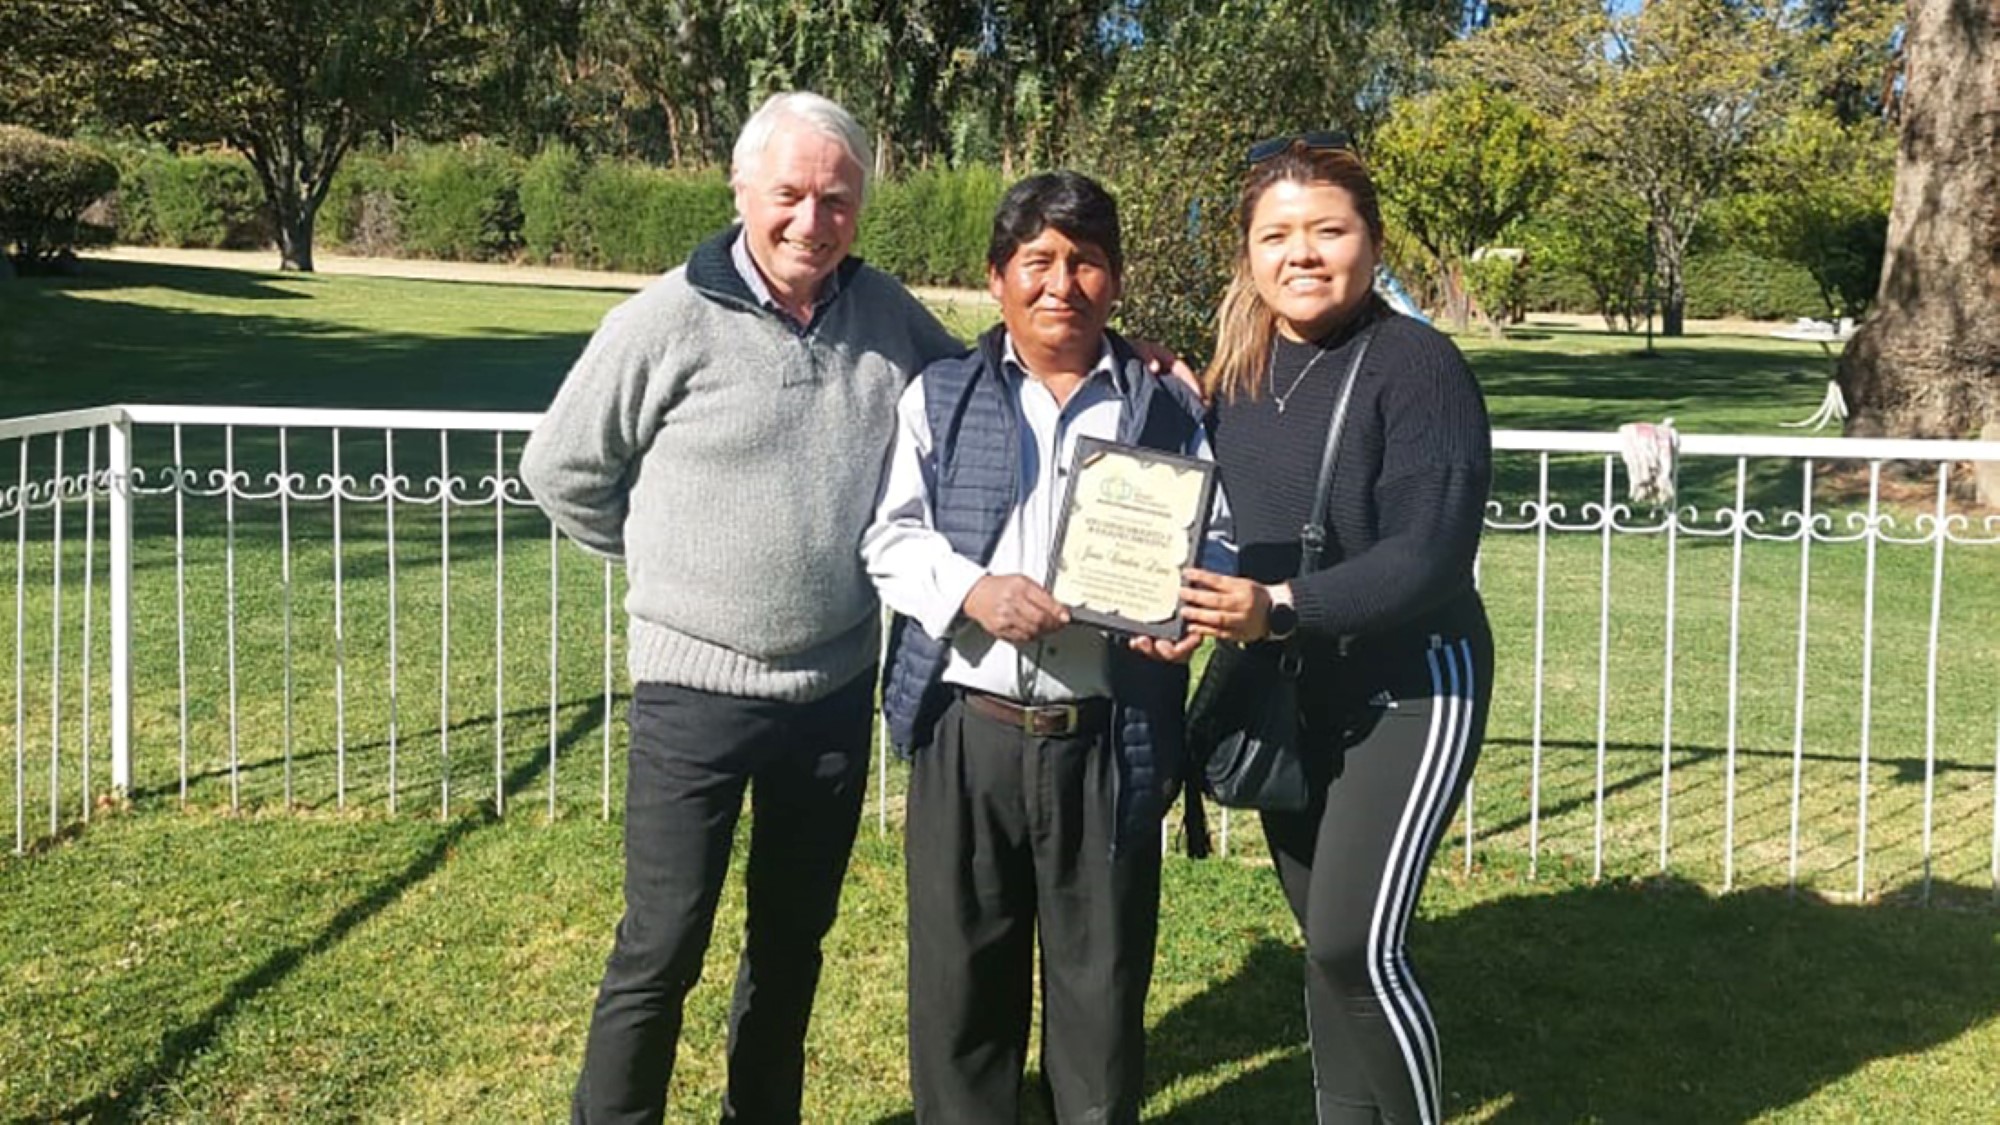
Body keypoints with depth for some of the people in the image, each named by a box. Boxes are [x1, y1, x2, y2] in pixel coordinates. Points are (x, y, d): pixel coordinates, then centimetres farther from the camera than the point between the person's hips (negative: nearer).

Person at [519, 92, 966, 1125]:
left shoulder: (890, 316, -1)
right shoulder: (671, 318, -12)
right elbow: (559, 469, -2)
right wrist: (672, 561, 4)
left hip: (838, 685, 4)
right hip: (697, 688, -4)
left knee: (795, 933, 18)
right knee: (663, 945, 1)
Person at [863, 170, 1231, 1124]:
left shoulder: (1167, 409, 8)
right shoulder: (940, 397, 8)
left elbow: (1216, 539, 7)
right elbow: (889, 537, 3)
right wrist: (971, 589, -15)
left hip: (1110, 737, 0)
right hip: (968, 728, 0)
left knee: (1104, 972, 9)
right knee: (959, 971, 10)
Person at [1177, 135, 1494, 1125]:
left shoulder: (1417, 367, -16)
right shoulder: (1239, 371, 3)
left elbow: (1429, 557, -23)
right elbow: (1212, 522, 13)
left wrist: (1278, 609, -33)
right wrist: (1194, 603, -8)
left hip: (1407, 690, -6)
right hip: (1283, 695, 6)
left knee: (1359, 942, -11)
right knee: (1322, 940, 14)